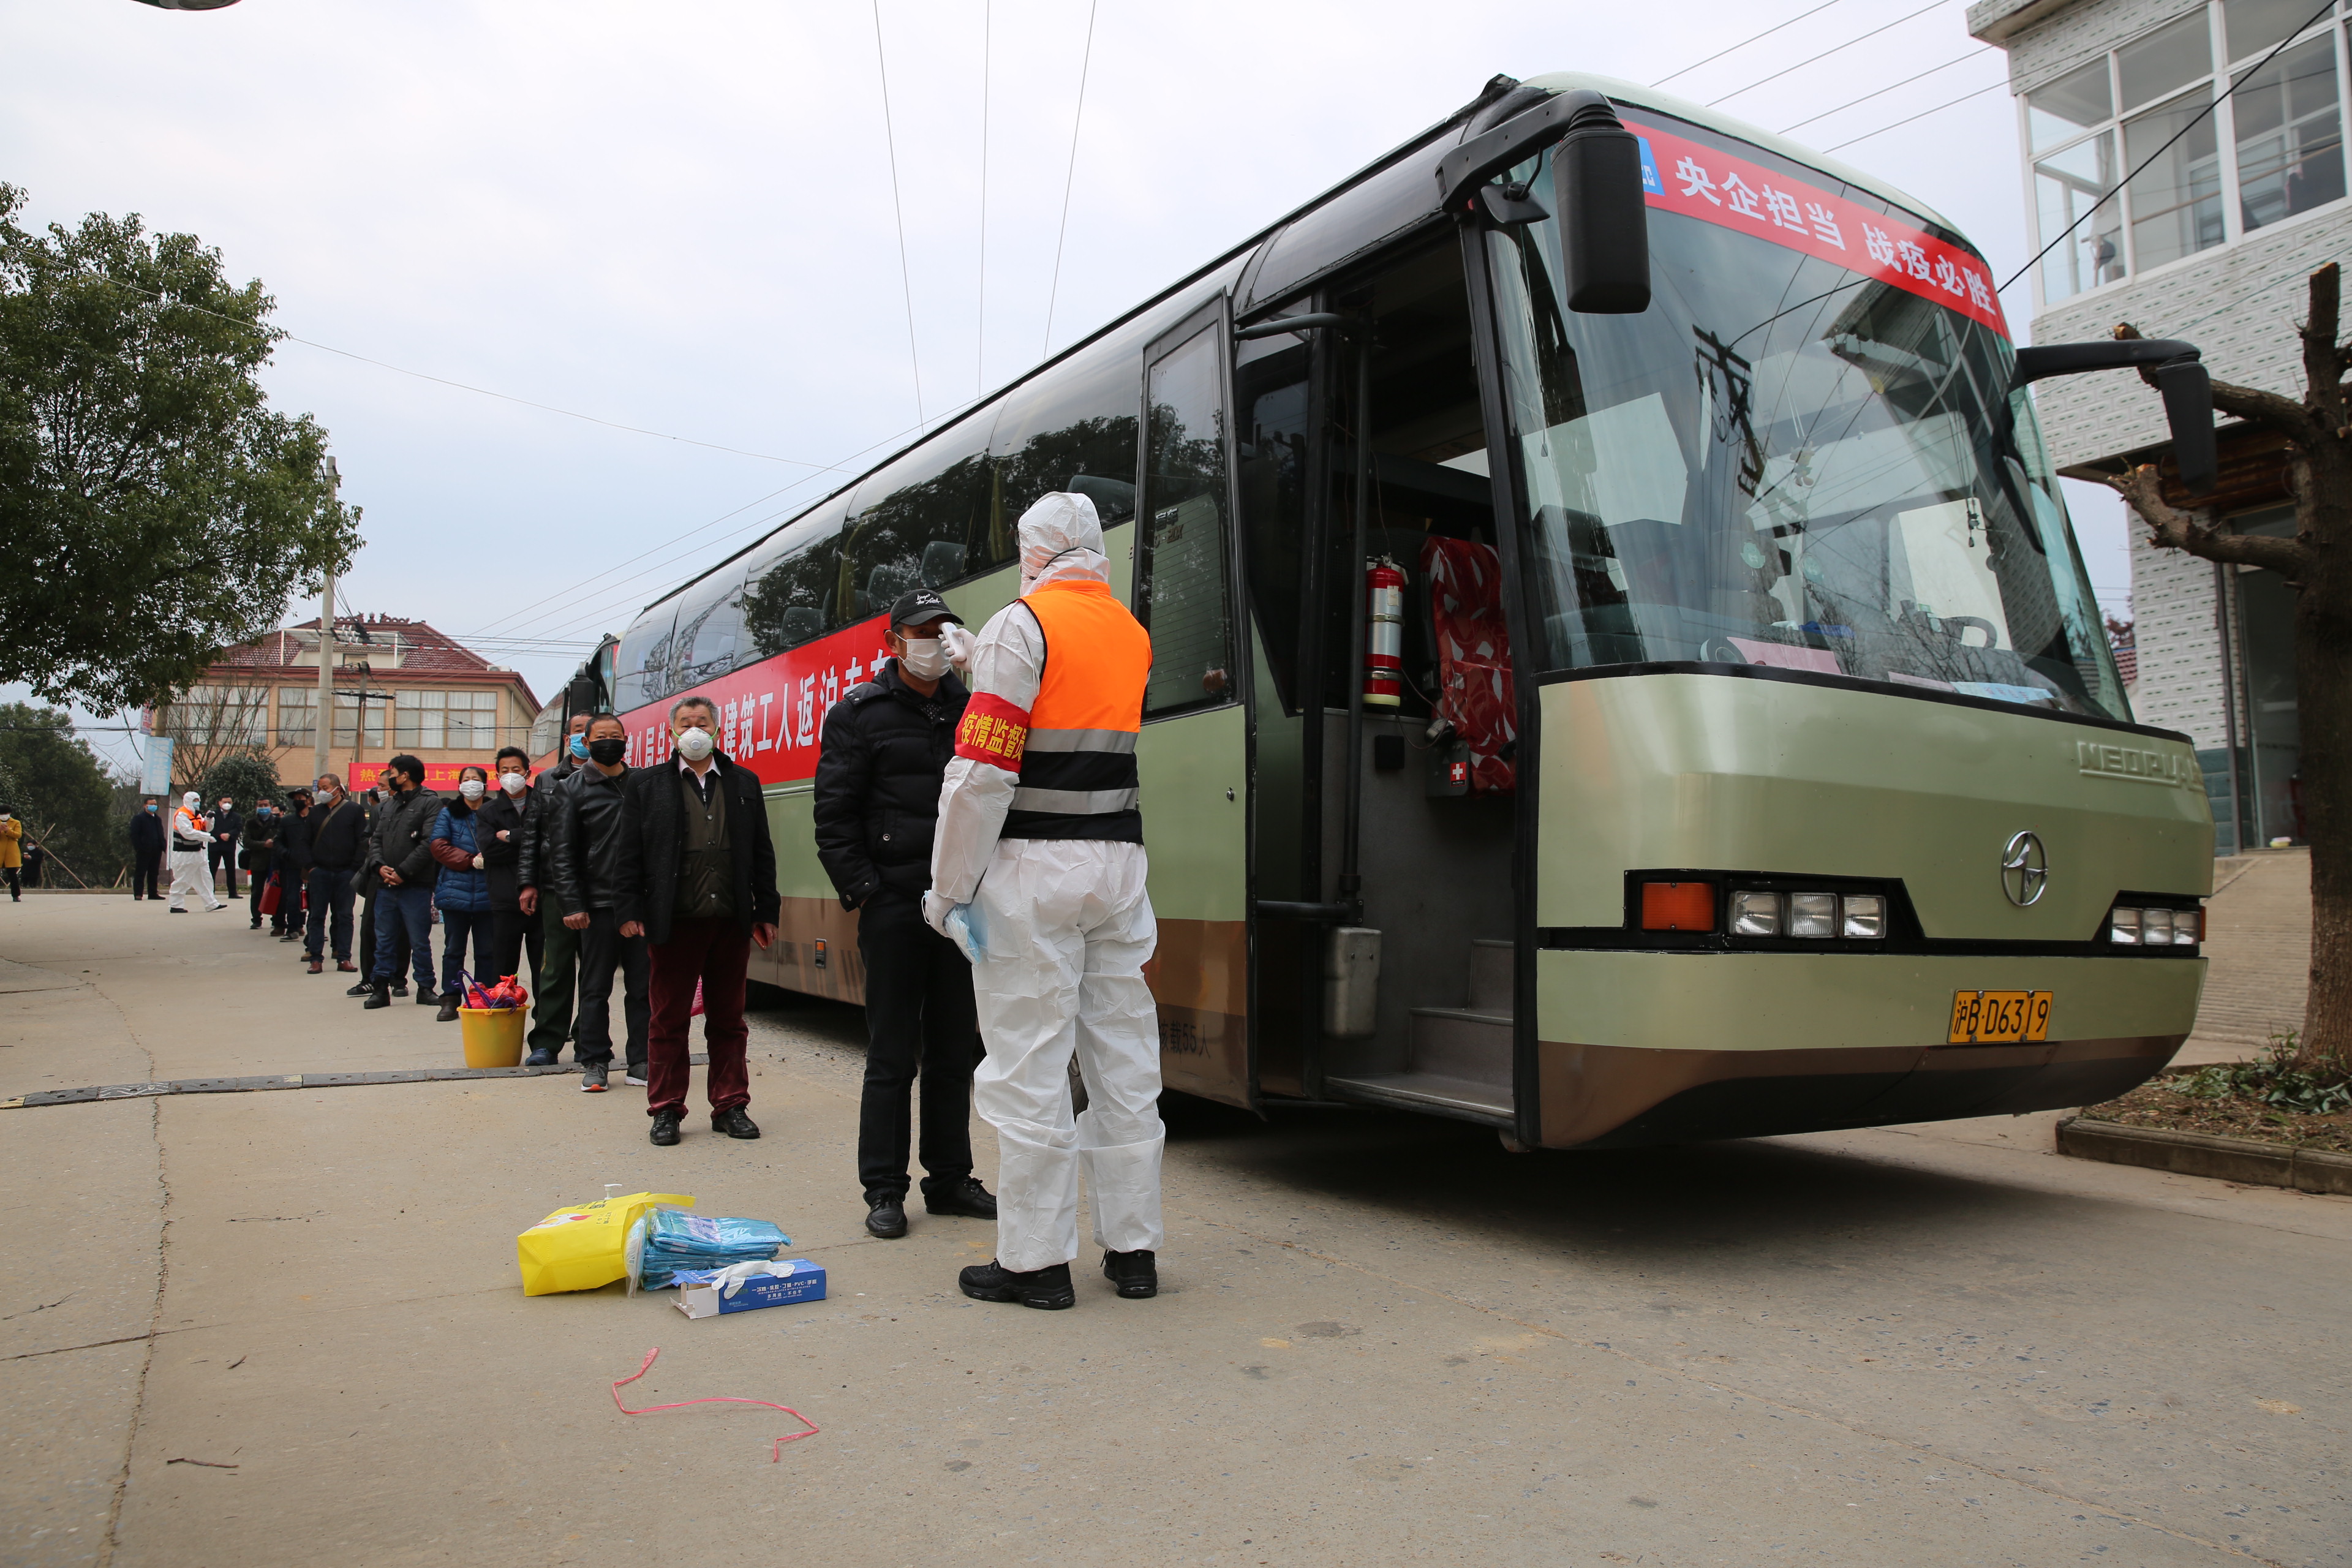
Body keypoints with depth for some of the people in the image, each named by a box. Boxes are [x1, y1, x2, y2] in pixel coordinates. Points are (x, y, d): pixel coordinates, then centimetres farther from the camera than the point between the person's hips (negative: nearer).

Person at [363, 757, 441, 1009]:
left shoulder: (429, 802, -6)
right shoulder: (389, 805, 17)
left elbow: (429, 843, -15)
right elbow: (377, 839, 15)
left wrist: (403, 871, -17)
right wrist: (380, 866, -4)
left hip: (415, 886, -7)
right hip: (386, 884, 7)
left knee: (419, 941, 1)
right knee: (384, 939, 9)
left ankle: (425, 988, 10)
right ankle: (381, 988, 16)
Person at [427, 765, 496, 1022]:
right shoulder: (449, 814, 8)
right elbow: (438, 846, -2)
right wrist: (472, 861, -12)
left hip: (487, 893, 0)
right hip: (455, 892, 0)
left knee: (486, 951, 3)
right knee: (453, 949, 5)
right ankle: (450, 1001, 9)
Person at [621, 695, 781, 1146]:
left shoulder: (744, 783, 11)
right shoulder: (646, 784, 7)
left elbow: (762, 853, 10)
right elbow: (632, 853, 3)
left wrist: (766, 911, 6)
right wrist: (631, 910, -5)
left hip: (731, 922, 2)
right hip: (673, 922, -2)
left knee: (728, 1020, 8)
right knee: (668, 1020, 6)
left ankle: (730, 1107, 17)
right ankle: (666, 1110, 16)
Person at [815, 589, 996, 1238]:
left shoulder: (970, 709, 12)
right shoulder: (860, 714, 2)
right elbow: (835, 818, -2)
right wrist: (864, 891, -9)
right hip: (894, 904, -4)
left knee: (954, 1050, 11)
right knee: (893, 1054, 1)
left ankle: (950, 1178, 22)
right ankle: (884, 1191, 11)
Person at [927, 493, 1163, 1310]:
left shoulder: (1020, 625, -7)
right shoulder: (1133, 634, 13)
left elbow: (983, 769, -15)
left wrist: (949, 888, -9)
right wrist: (979, 660, 31)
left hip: (1034, 868, -6)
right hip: (1118, 862, 7)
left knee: (1030, 1064, 0)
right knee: (1124, 1056, 10)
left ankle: (1036, 1260, 7)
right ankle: (1133, 1246, 18)